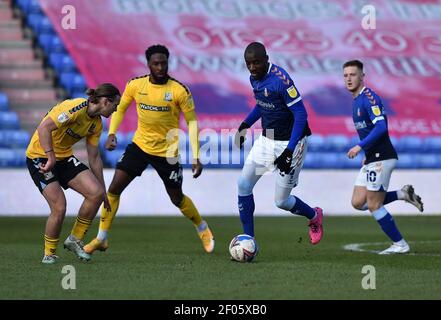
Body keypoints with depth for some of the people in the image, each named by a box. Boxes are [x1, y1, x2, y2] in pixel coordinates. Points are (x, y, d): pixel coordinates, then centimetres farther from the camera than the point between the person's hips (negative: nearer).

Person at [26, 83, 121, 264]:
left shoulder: (96, 124, 4)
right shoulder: (76, 107, -23)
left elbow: (94, 158, 12)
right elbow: (44, 128, -31)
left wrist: (103, 191, 13)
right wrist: (51, 157, -35)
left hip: (65, 158, 8)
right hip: (40, 157, -8)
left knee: (96, 193, -11)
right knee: (59, 207, -18)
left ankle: (75, 240, 7)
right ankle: (49, 254, 5)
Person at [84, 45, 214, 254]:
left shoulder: (179, 91, -16)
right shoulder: (135, 85, -7)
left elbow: (192, 121, -9)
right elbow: (120, 109, 10)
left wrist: (196, 158, -13)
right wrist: (111, 133, -6)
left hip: (167, 153, -3)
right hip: (139, 145, 3)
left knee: (177, 199, 9)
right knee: (114, 189, -8)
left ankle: (203, 230, 37)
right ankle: (101, 239, 3)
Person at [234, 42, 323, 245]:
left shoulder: (280, 80, -25)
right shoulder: (255, 78, 1)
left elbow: (300, 114, -24)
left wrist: (289, 151, -28)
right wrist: (245, 125, 11)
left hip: (290, 142, -8)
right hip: (266, 140, 8)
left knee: (281, 201, -2)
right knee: (243, 186, -1)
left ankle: (314, 217, 30)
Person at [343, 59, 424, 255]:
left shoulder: (368, 97, -14)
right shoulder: (357, 100, 16)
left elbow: (381, 127, -25)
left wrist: (360, 146, -25)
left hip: (381, 158, -10)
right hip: (371, 159, 10)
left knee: (374, 205, -6)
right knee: (358, 203, 6)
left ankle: (400, 244, 5)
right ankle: (403, 194, 13)